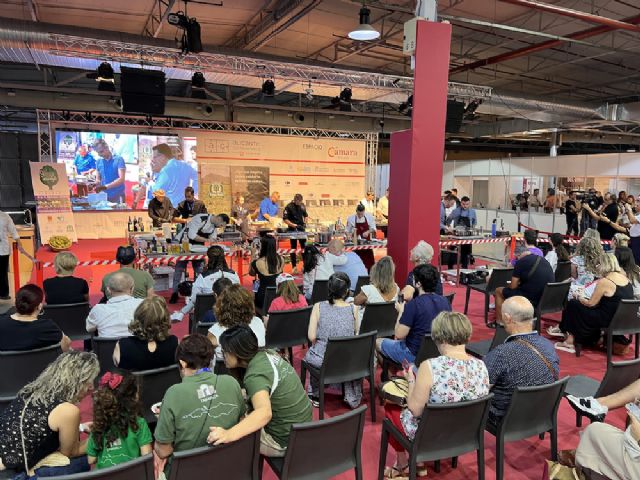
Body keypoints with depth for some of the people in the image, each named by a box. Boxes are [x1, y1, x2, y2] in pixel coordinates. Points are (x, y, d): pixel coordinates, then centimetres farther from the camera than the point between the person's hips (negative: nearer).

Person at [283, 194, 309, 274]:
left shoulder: (302, 205, 7)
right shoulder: (289, 207, -10)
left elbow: (306, 215, 19)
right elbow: (285, 219, -13)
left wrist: (305, 222, 1)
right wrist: (294, 225, -18)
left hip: (301, 229, 5)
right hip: (293, 230, -5)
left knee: (304, 247, 8)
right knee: (293, 248, 0)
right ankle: (294, 267, 6)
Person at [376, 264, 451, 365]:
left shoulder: (413, 305, -25)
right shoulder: (444, 301, -6)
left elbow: (399, 335, -21)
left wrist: (401, 311, -7)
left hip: (415, 356, -7)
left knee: (378, 342, 16)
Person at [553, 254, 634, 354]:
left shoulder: (604, 282, -19)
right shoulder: (625, 278, 3)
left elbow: (591, 304, -10)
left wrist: (580, 298, 9)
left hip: (609, 320, -8)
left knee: (573, 304, 6)